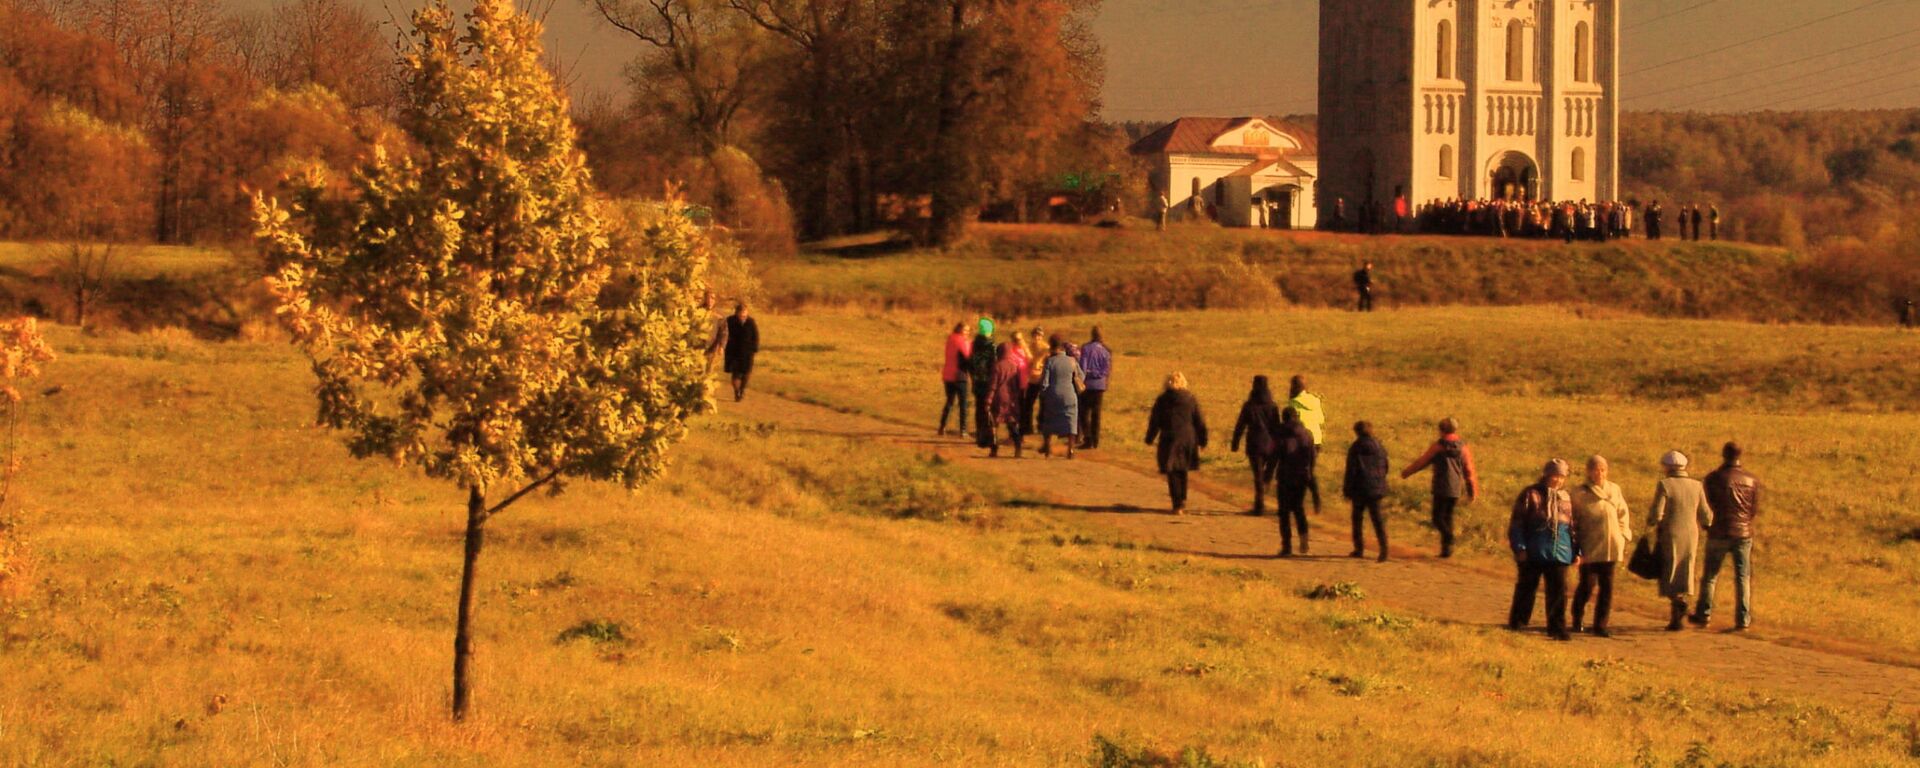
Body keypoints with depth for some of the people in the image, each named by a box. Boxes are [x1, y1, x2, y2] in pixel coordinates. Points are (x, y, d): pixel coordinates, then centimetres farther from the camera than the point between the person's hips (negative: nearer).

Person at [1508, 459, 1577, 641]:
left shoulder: (1566, 498, 11)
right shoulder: (1531, 495, -3)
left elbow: (1572, 526, 18)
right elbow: (1516, 522, -5)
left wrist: (1576, 551, 15)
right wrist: (1519, 547, -11)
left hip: (1559, 555, 3)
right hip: (1533, 553, -3)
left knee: (1559, 592, -1)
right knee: (1526, 588, 7)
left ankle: (1557, 628, 3)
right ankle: (1517, 623, 20)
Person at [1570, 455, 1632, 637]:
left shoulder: (1614, 489, 7)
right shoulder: (1580, 493, -1)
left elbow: (1623, 514, 15)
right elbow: (1572, 520, 2)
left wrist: (1624, 538, 8)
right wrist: (1575, 546, -2)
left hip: (1611, 547, 3)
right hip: (1589, 547, -3)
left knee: (1607, 588, 1)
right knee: (1587, 586, 0)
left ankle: (1600, 626, 6)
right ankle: (1578, 619, 26)